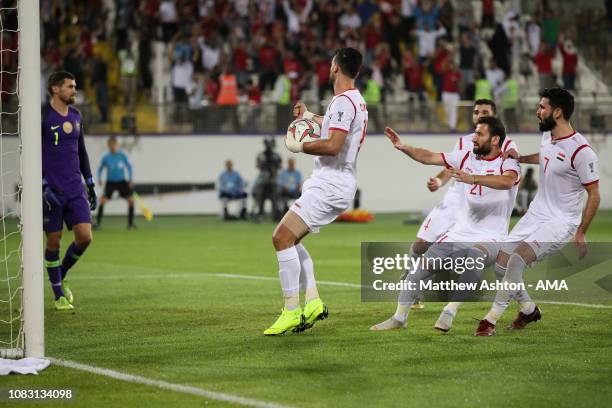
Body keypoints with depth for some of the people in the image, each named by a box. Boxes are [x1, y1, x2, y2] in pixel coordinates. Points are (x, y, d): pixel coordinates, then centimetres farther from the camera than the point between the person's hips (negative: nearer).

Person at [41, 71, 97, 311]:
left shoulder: (75, 116, 12)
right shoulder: (42, 116, -7)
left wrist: (90, 184, 16)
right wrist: (43, 187, -16)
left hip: (76, 190, 5)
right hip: (51, 190, -5)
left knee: (85, 237, -6)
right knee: (54, 241, 1)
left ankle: (61, 277, 19)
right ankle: (58, 296, 12)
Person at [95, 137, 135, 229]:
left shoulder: (122, 156, -7)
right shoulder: (106, 157, -9)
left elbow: (129, 166, 6)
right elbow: (100, 168, 7)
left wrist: (130, 179, 1)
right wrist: (99, 179, -6)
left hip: (121, 181, 2)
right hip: (110, 182, -2)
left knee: (131, 199, -6)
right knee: (103, 199, -19)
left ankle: (130, 223, 8)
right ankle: (98, 222, -12)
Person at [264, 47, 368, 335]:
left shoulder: (343, 101, -15)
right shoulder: (356, 101, 18)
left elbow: (332, 146, -27)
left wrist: (299, 146, -14)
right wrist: (310, 117, 45)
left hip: (329, 184, -11)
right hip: (334, 184, 11)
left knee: (282, 237, -16)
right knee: (288, 238, 16)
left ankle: (292, 312, -17)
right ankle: (312, 303, 10)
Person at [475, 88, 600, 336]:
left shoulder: (581, 151, -20)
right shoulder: (547, 136, 4)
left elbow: (594, 194, -14)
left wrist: (581, 233, -14)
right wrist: (520, 158, 14)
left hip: (560, 222, -8)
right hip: (536, 214, 9)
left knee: (517, 257, -25)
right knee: (501, 263, 5)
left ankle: (492, 319, -16)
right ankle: (529, 310, 28)